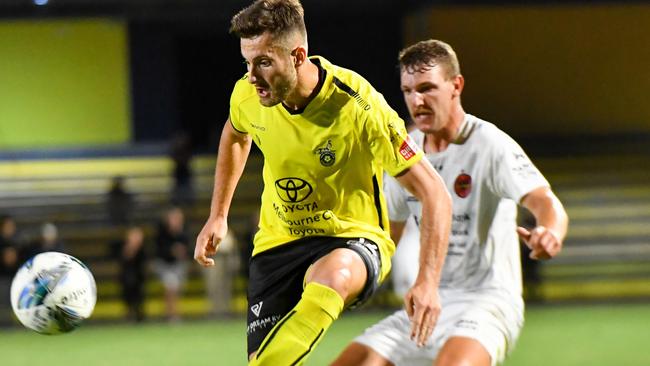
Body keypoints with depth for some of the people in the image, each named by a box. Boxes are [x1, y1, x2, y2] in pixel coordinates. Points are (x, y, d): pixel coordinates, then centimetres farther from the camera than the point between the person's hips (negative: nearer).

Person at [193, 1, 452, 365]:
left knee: (332, 276, -41)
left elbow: (435, 195, -19)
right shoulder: (247, 95, -8)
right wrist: (218, 216, 16)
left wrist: (428, 283, -28)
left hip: (354, 241, -5)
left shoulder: (358, 106, -23)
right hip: (278, 242, 5)